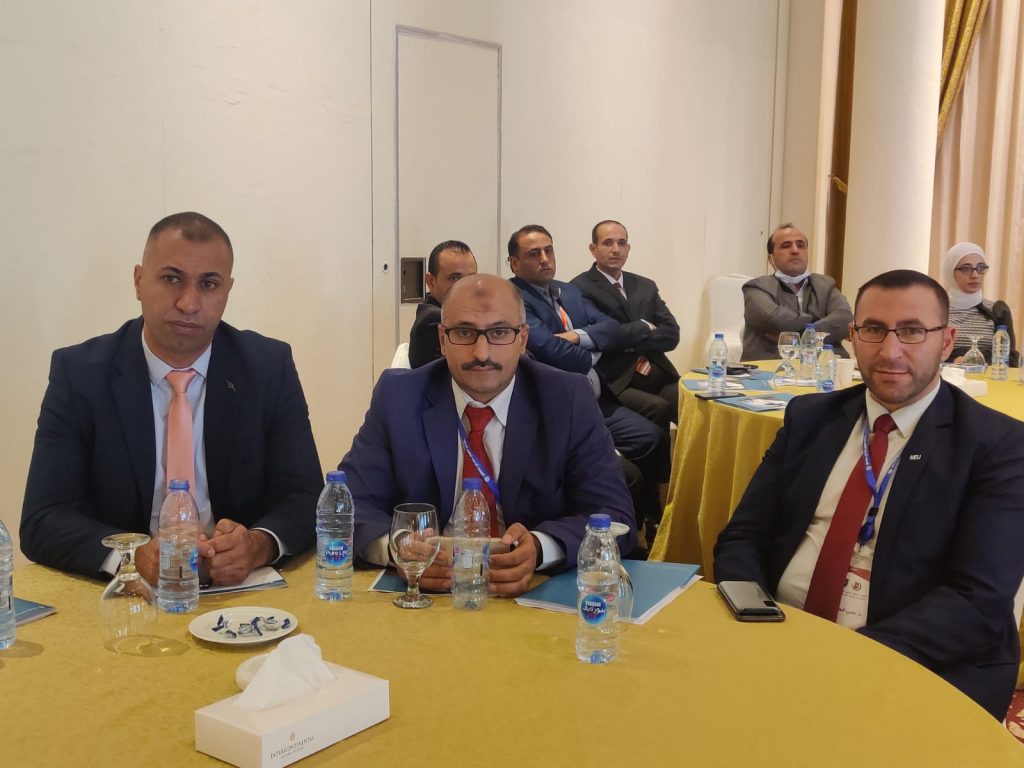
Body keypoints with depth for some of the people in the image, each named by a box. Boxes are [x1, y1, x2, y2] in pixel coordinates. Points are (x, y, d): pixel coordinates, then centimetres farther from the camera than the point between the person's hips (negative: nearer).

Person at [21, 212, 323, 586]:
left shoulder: (270, 367, -2)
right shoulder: (79, 373, -3)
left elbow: (306, 499, -2)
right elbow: (41, 521, -7)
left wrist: (258, 545, -25)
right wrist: (137, 556, -26)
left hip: (243, 593, 1)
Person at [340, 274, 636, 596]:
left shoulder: (568, 400, -3)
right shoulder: (398, 397, -1)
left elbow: (616, 517, -6)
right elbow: (350, 502, -4)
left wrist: (540, 548, -26)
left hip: (534, 594, 0)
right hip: (426, 591, 1)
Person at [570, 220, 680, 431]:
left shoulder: (646, 286, 20)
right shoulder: (580, 288, -1)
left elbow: (671, 335, 10)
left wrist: (630, 341, -6)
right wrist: (644, 327, 0)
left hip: (658, 375, 5)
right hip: (615, 382, -5)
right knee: (660, 409, -30)